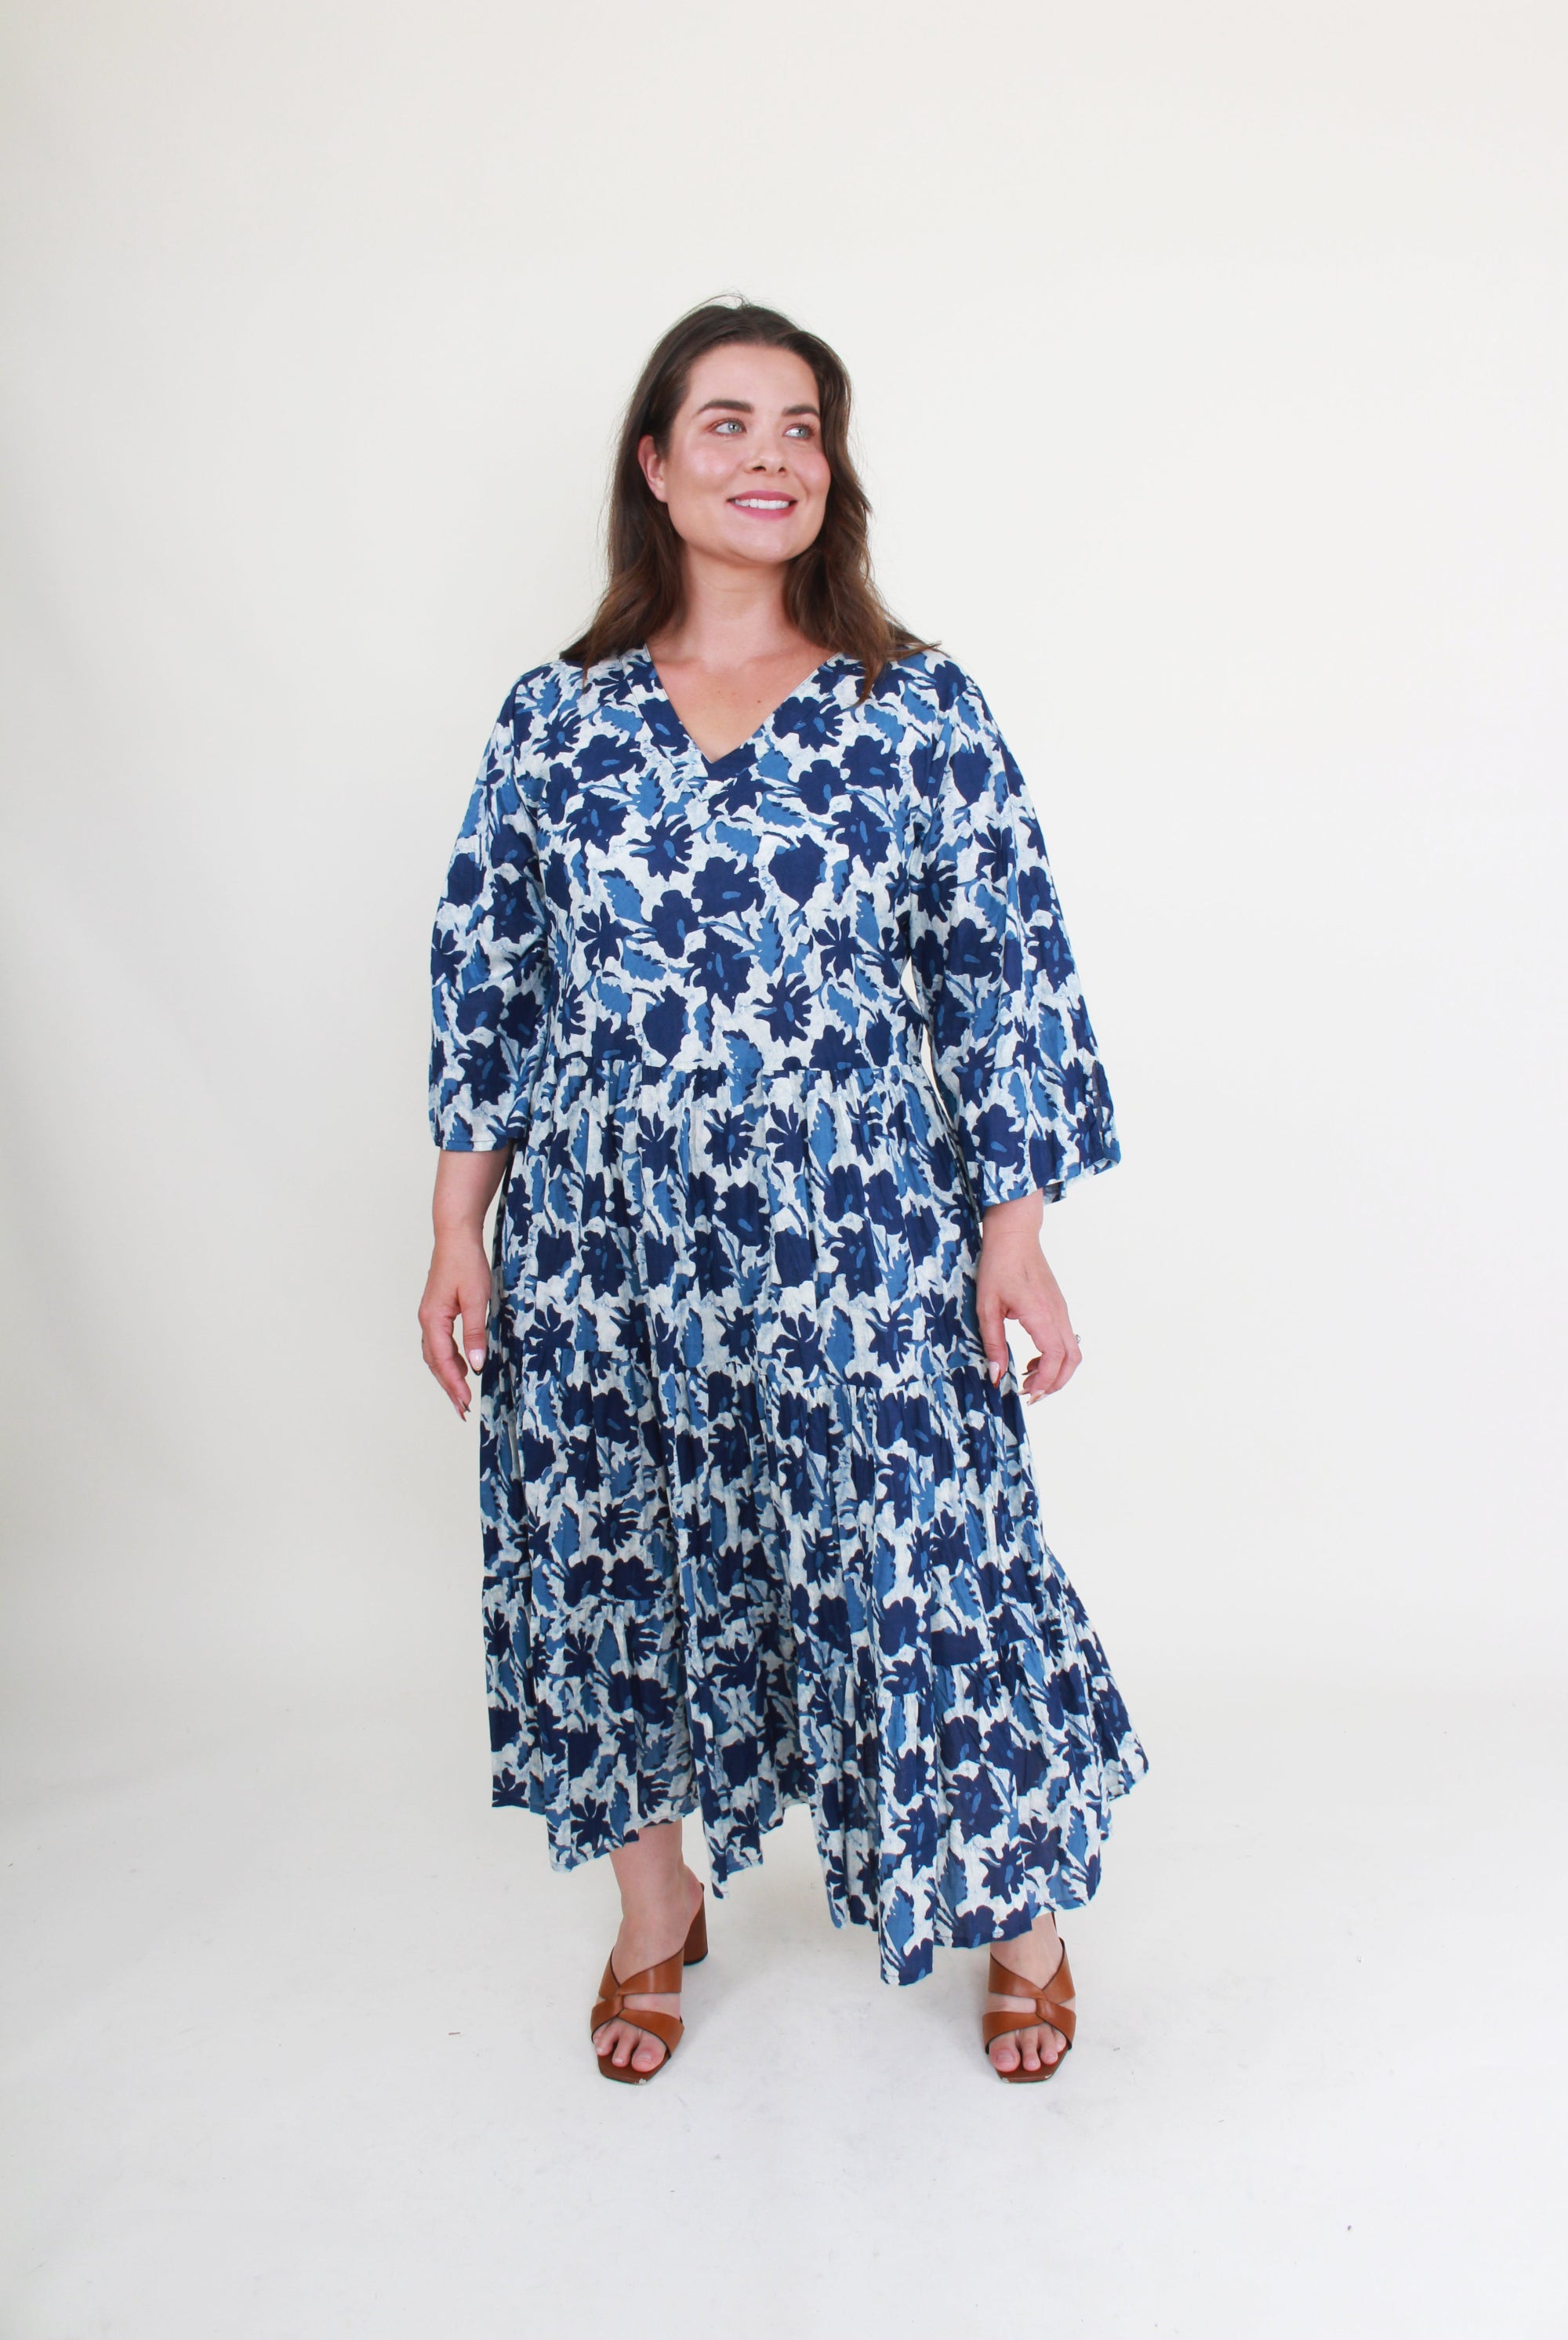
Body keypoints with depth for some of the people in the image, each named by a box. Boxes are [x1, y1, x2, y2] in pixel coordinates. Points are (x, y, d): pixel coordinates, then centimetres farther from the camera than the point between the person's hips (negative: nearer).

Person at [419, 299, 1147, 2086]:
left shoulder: (921, 711, -1)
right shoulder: (555, 718, 3)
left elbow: (1007, 980, -1)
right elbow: (483, 982, 6)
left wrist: (1015, 1236, -4)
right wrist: (457, 1237, 4)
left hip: (853, 1246, -2)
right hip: (602, 1248, 2)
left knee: (919, 1565, 4)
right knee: (609, 1571, 13)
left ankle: (1023, 1917, 31)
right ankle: (655, 1913, 38)